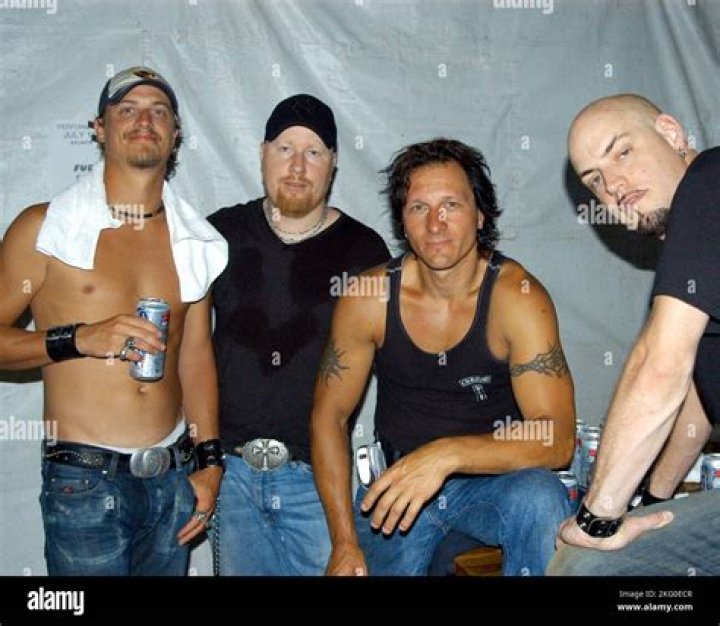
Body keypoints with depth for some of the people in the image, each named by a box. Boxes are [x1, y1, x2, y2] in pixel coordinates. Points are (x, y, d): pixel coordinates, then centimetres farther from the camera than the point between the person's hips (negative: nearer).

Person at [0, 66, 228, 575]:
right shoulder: (44, 228, -5)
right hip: (85, 479, -3)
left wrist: (208, 462, 8)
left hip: (174, 474, 4)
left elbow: (196, 354, 10)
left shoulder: (193, 240, 6)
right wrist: (78, 339, -19)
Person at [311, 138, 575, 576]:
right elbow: (329, 415, -2)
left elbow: (556, 438, -23)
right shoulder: (369, 298, -10)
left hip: (492, 479, -2)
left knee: (541, 499, -31)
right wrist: (345, 540, -9)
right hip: (397, 485, 2)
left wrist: (447, 454, -38)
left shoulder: (517, 296, -17)